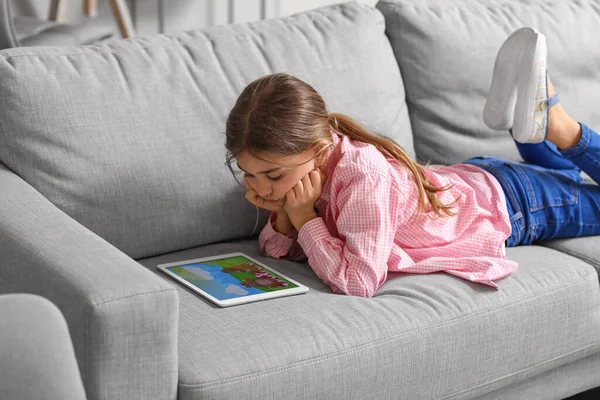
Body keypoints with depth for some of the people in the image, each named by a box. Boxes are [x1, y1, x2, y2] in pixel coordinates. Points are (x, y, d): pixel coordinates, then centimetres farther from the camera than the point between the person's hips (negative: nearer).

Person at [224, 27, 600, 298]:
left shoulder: (362, 175, -45)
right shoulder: (302, 161, -22)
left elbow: (358, 282, -46)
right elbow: (280, 252, -12)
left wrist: (305, 219, -42)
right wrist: (282, 217, -31)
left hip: (509, 202, -7)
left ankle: (553, 123, 15)